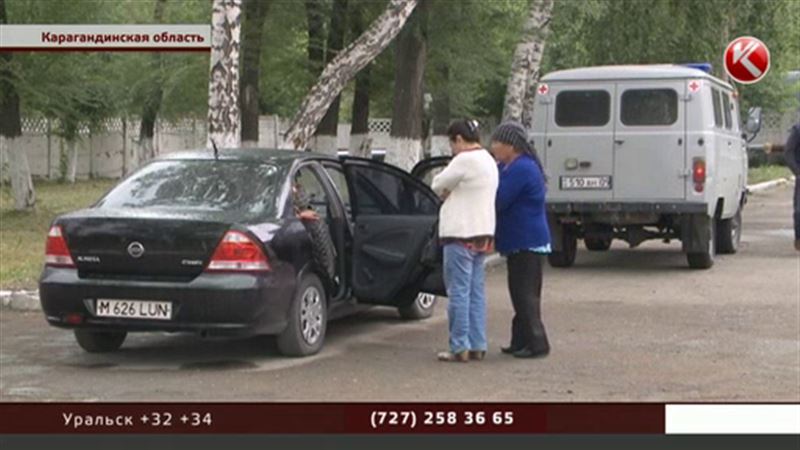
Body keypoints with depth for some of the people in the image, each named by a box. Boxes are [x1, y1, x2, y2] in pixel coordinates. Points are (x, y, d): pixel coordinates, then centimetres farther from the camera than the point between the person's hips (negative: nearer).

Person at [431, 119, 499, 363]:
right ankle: (477, 346, 13)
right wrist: (452, 192, 5)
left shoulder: (465, 160, -15)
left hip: (461, 235, -9)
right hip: (482, 233, 9)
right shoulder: (488, 161, 16)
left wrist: (446, 191, 12)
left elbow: (438, 185, -7)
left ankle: (460, 347, -3)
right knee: (476, 292, 11)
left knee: (459, 292, -4)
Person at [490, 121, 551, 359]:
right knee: (522, 293, 15)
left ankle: (537, 343, -1)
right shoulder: (509, 167, 15)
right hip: (520, 241, 11)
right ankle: (522, 341, 22)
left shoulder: (521, 169, -20)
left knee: (525, 294, -6)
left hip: (526, 241, -11)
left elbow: (498, 202, -21)